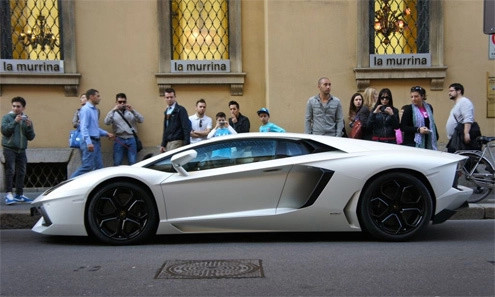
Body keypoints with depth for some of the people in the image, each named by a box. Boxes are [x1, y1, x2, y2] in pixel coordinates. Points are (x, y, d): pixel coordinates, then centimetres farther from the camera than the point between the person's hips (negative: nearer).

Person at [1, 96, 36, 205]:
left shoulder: (26, 119, 10)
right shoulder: (7, 117, 2)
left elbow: (31, 137, 7)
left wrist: (29, 127, -10)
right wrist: (15, 122, -22)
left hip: (21, 150, 4)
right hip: (9, 148, -4)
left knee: (21, 172, 7)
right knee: (10, 170, -12)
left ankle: (19, 194, 16)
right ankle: (9, 194, -10)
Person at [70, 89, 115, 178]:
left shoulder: (95, 110, 16)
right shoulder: (85, 109, -11)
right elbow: (84, 127, -20)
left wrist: (106, 133, 14)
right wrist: (89, 142, -29)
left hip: (96, 142, 9)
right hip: (90, 142, -9)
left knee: (99, 167, 8)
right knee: (87, 166, -10)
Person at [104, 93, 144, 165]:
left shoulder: (131, 111, 11)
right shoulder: (113, 113, 9)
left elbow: (141, 120, -2)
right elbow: (106, 122, -7)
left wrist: (132, 110, -12)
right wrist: (113, 110, -15)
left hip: (131, 139, 0)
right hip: (119, 140, 0)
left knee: (133, 163, 1)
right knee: (117, 163, 3)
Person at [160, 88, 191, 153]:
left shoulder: (181, 110, -6)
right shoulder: (166, 112, 17)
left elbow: (186, 127, -12)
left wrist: (186, 144, -18)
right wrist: (163, 144, 16)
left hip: (177, 142, -7)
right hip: (168, 142, 7)